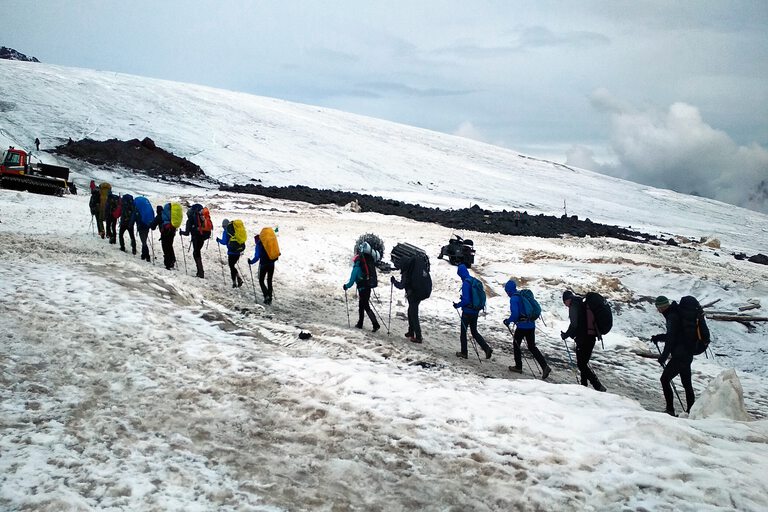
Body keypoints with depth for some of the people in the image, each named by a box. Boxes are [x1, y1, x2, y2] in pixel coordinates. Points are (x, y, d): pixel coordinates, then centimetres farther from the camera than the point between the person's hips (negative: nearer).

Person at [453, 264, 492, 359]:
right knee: (474, 332, 17)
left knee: (463, 332, 9)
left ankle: (464, 353, 19)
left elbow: (466, 300, -24)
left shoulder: (466, 283, -20)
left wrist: (458, 305, -8)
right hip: (475, 311, 8)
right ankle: (487, 348, 4)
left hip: (467, 312, -8)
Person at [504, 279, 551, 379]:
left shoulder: (513, 299, -14)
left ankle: (518, 366, 21)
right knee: (532, 347, 12)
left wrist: (508, 321, -5)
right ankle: (545, 366, 0)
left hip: (522, 326, -8)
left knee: (516, 344, 14)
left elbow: (515, 314, -23)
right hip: (531, 325, 8)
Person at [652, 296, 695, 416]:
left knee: (665, 379, -5)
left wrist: (664, 355, -14)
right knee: (687, 384, 13)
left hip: (680, 355, -10)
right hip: (687, 354, 10)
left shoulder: (672, 317, -15)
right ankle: (691, 411, 17)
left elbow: (671, 338, -18)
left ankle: (670, 410, -6)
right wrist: (658, 337, 15)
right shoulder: (676, 314, 14)